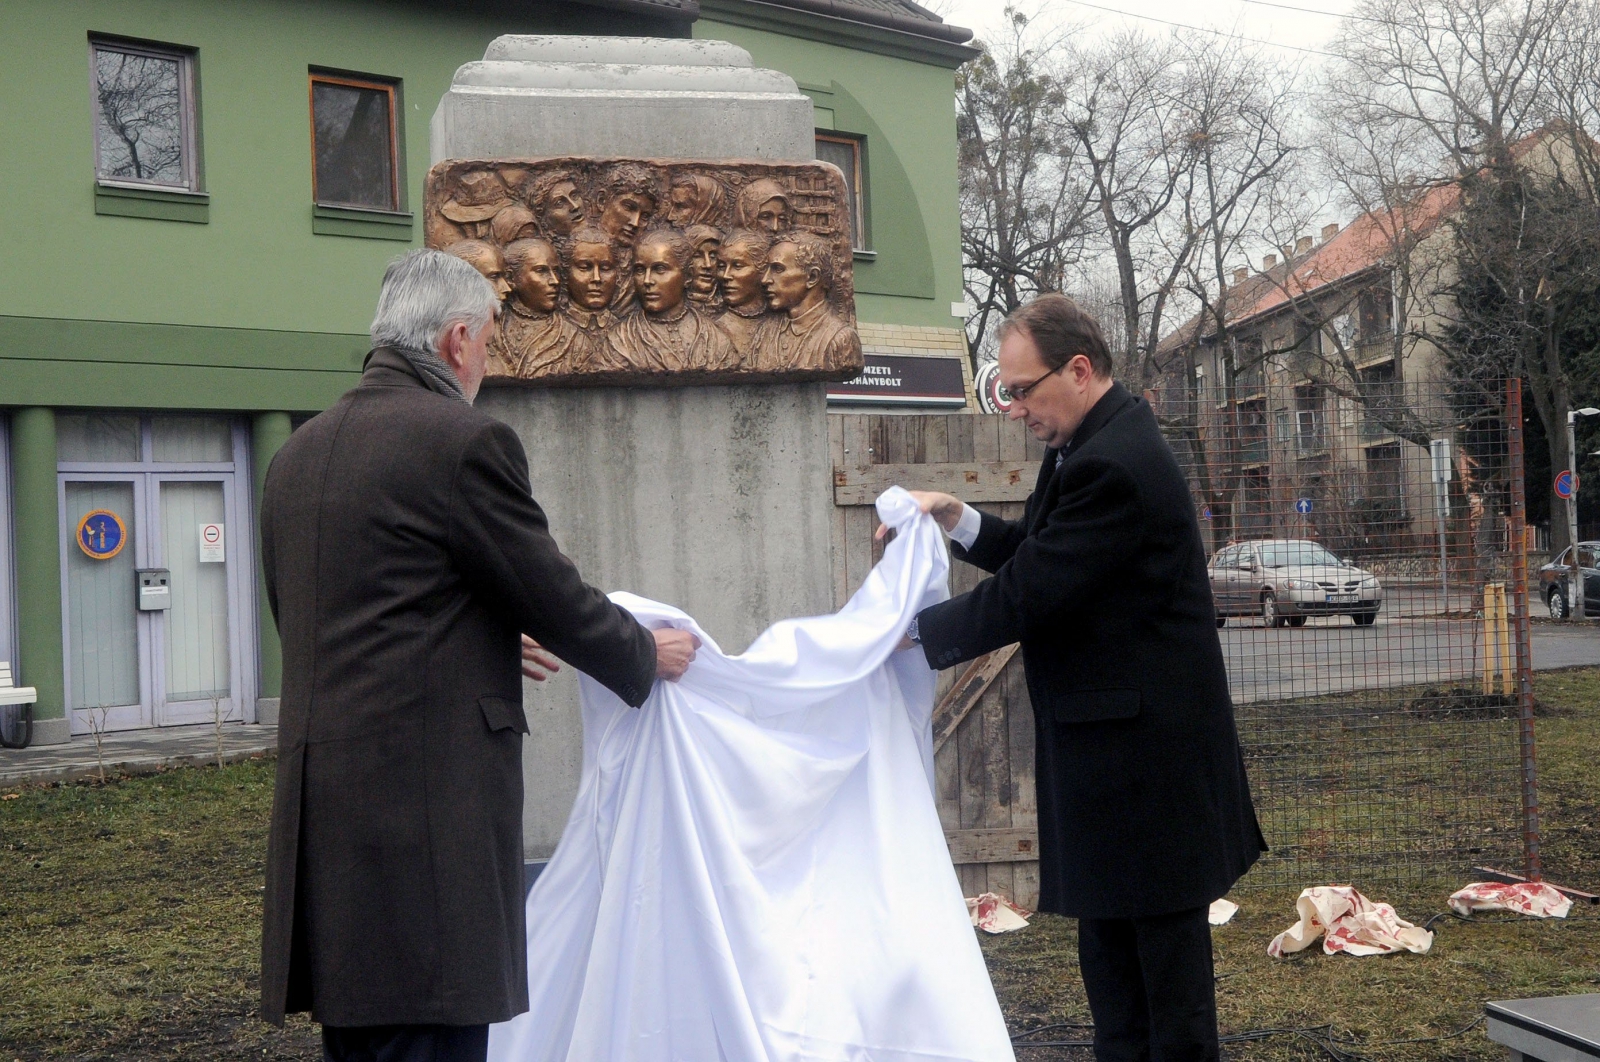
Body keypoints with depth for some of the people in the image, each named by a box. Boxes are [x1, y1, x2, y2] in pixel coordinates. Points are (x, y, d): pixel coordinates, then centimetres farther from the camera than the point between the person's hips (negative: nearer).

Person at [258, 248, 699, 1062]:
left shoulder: (297, 453, 13)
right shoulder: (466, 441, -10)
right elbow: (555, 600, -6)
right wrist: (649, 656, 14)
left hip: (318, 810, 8)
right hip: (427, 804, -8)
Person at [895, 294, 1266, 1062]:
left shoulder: (1113, 463, -23)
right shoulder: (1093, 443, 9)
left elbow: (1029, 593, -23)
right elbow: (1042, 554, 15)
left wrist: (914, 629, -14)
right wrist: (959, 521, 0)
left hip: (1142, 737, -10)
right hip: (1108, 734, 10)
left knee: (1161, 920, 3)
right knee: (1106, 918, 17)